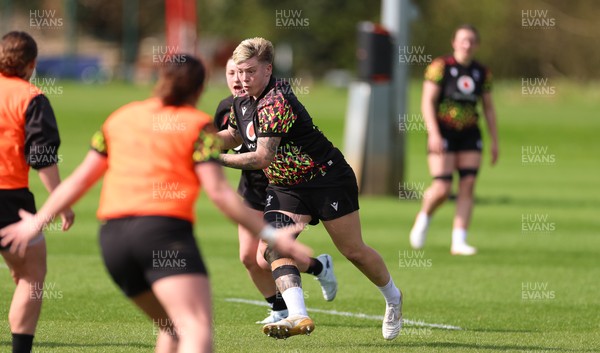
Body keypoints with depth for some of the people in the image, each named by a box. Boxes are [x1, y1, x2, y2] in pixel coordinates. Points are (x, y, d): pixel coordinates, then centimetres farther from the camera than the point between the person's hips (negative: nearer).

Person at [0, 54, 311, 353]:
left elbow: (80, 179, 21)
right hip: (164, 228, -6)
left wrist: (39, 220, 31)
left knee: (173, 328, 22)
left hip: (113, 235, 6)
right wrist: (269, 234, -2)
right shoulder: (198, 125, 5)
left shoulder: (121, 117, 20)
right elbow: (218, 192, -4)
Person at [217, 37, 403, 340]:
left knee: (353, 251, 3)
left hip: (328, 181, -8)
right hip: (285, 188, 8)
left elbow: (262, 157, -31)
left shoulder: (275, 103, -27)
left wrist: (218, 160, -30)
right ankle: (298, 315, -28)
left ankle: (393, 298, 29)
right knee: (273, 244, -18)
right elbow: (234, 136, 21)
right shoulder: (242, 103, 2)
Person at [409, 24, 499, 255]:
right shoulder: (441, 67, -7)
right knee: (442, 189, -12)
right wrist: (434, 134, -22)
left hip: (470, 135, 4)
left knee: (468, 186, -6)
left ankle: (459, 241, -3)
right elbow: (427, 102, -11)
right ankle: (424, 218, 20)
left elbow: (488, 108, 15)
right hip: (443, 134, -4)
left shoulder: (482, 73, 7)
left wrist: (495, 141, 11)